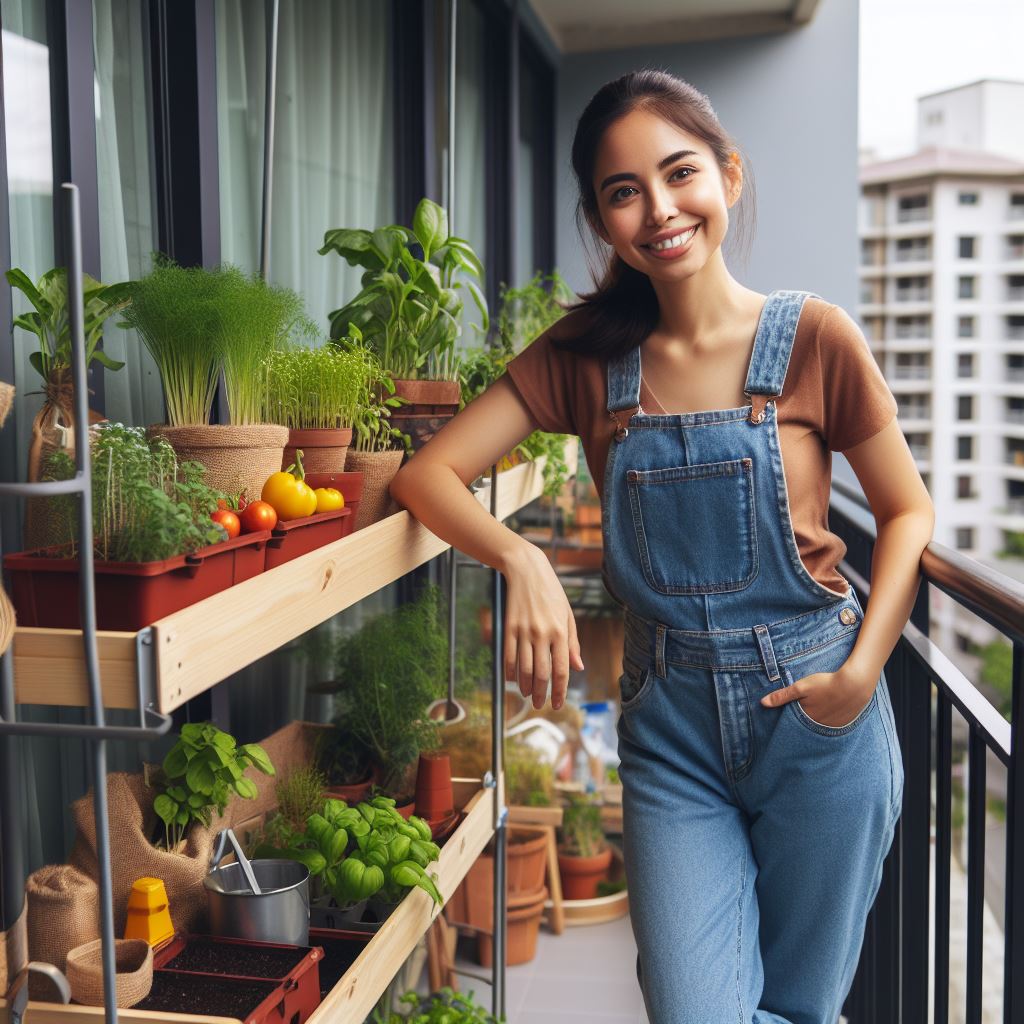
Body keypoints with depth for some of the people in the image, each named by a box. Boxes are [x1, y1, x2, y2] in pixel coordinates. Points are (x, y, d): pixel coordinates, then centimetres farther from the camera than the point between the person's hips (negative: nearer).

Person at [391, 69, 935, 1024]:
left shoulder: (812, 337, -7)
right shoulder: (587, 355, -1)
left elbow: (907, 511, 2)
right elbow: (428, 472, -6)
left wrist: (862, 672, -11)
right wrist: (522, 559, -25)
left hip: (816, 716, -1)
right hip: (670, 724, 1)